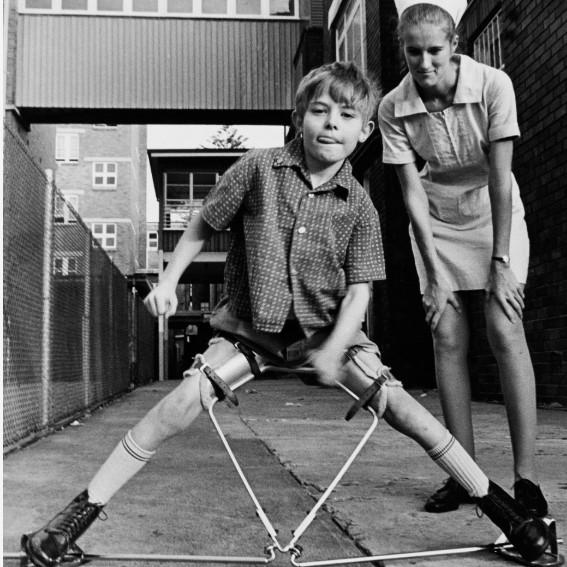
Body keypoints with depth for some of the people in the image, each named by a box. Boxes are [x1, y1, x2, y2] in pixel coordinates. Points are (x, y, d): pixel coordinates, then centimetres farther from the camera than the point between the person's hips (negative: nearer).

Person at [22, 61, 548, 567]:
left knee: (396, 401, -10)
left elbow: (358, 289, -7)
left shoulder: (359, 206, -7)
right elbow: (201, 226, 3)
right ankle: (84, 508, -3)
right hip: (250, 323, 0)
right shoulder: (257, 168, -10)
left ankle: (495, 501, 5)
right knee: (183, 401, -16)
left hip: (327, 328, 1)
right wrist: (168, 281, -3)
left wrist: (334, 349, -21)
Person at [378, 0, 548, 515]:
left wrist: (501, 261, -23)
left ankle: (526, 476, -11)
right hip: (436, 227, 2)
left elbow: (500, 178, -21)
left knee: (505, 331, -16)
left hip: (495, 218, -2)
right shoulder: (394, 108, -14)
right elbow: (413, 191, -14)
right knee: (448, 340, -5)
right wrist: (434, 272, -17)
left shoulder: (493, 86, -19)